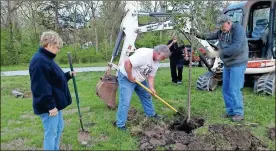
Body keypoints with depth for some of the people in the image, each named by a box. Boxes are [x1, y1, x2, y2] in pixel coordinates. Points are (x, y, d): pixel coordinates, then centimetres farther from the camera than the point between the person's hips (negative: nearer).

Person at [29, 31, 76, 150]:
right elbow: (41, 87, -26)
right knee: (51, 133, 2)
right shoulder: (39, 61, -23)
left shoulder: (46, 59, 11)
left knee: (59, 128, 22)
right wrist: (50, 106, -24)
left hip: (55, 103, 11)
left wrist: (68, 75, 11)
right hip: (49, 106, -11)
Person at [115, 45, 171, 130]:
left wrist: (152, 88, -12)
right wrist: (130, 77, -26)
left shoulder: (156, 62, -1)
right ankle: (120, 124, 0)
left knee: (146, 95, 18)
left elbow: (151, 75, 2)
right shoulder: (144, 54, -32)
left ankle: (151, 114, 37)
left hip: (140, 79, 9)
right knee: (125, 101, -11)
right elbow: (127, 63, -36)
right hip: (126, 77, -9)